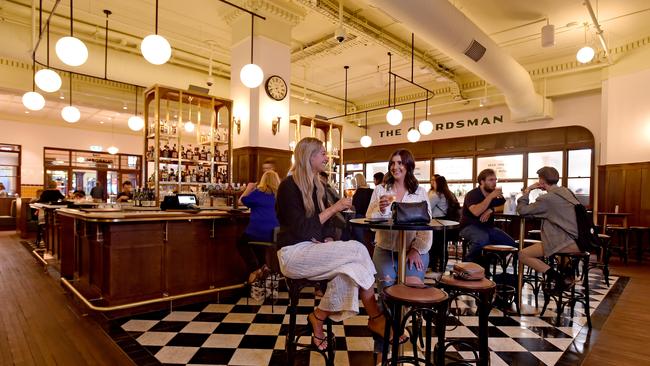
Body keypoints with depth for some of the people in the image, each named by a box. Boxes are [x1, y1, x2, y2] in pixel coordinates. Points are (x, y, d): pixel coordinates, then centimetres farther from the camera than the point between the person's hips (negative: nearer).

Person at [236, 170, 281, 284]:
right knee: (254, 241, 35)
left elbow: (242, 201, 9)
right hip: (276, 235, 5)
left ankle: (255, 270, 7)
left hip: (259, 232, -5)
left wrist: (249, 188, 22)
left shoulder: (258, 192, -3)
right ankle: (262, 266, 20)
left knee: (241, 243, 23)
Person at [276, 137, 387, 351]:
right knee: (357, 249, -21)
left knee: (350, 268, -23)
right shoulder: (289, 186, -11)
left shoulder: (317, 186, 12)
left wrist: (328, 242, -5)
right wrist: (334, 208, -17)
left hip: (313, 251, 7)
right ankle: (376, 319, -10)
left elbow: (325, 223, 16)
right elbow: (300, 229, -18)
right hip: (294, 254, -7)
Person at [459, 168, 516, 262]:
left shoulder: (495, 194, 10)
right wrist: (491, 196, -27)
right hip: (470, 226, -7)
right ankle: (469, 261, -14)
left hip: (488, 227, 7)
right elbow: (476, 212, -29)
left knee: (511, 244, -7)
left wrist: (490, 210, -16)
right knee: (482, 239, -38)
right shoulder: (472, 194, -11)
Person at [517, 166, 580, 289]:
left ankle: (556, 277, -11)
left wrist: (527, 190, -2)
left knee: (522, 254, -5)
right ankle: (566, 276, 25)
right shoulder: (566, 192, 11)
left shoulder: (547, 198, -14)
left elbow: (522, 210, -10)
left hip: (567, 243, -9)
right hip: (578, 241, 9)